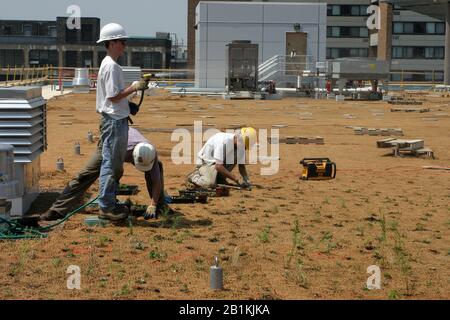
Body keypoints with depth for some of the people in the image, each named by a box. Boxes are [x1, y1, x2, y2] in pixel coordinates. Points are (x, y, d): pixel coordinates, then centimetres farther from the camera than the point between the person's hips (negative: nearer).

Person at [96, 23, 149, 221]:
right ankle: (106, 207, 0)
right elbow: (113, 96, -20)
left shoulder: (110, 64, 16)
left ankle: (110, 203, 23)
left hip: (117, 118, 11)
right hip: (114, 121, -11)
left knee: (116, 165, 16)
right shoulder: (111, 66, -16)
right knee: (110, 163, -5)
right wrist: (134, 88, -19)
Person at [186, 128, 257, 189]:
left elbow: (241, 166, 2)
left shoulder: (240, 144, -8)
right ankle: (194, 176, -2)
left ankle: (220, 178, -4)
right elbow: (218, 166, -35)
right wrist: (236, 179, -34)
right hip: (206, 162, -7)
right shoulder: (223, 141, -32)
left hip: (220, 162, 7)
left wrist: (246, 179, -16)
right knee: (211, 184, -34)